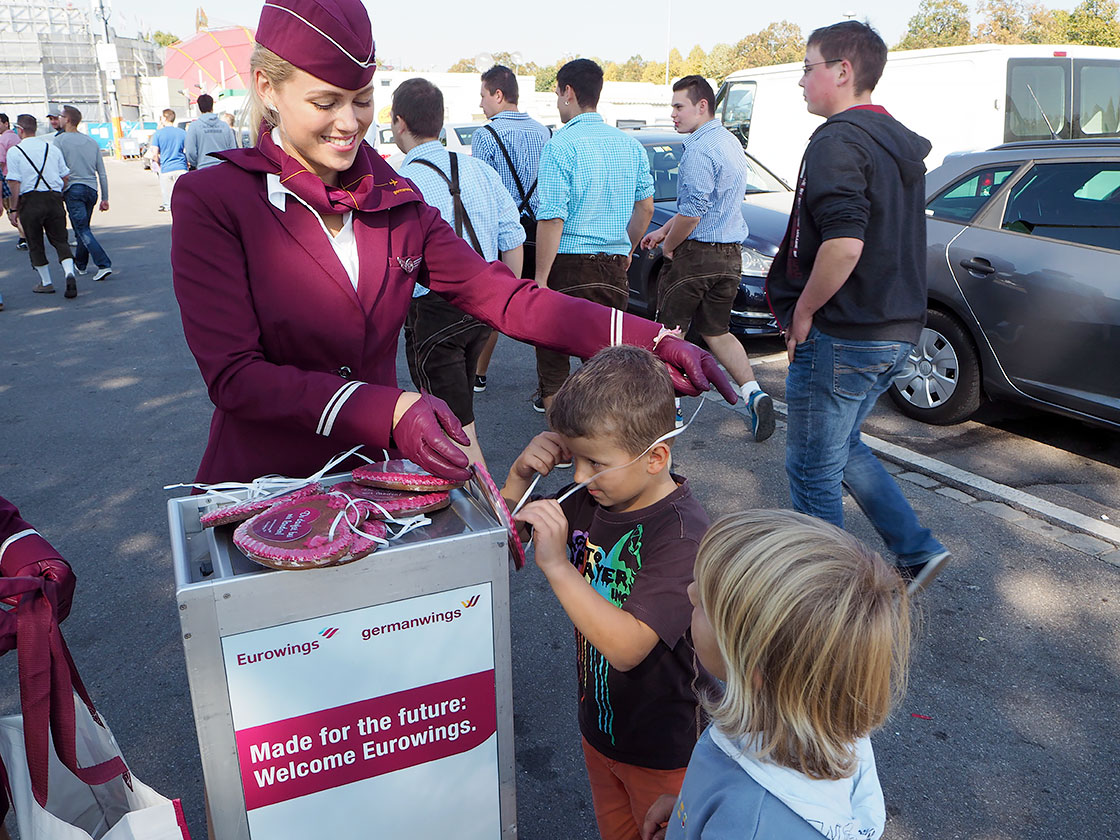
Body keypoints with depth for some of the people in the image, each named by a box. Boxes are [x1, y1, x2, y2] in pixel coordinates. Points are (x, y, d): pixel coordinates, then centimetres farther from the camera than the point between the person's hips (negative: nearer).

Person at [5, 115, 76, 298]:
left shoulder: (14, 151, -4)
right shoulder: (52, 148, 7)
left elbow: (14, 183, -8)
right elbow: (65, 177, 8)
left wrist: (13, 209, -3)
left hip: (30, 200, -3)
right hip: (54, 197, 3)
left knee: (35, 244, 11)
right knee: (60, 240, 6)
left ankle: (46, 283, 17)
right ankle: (69, 273, -19)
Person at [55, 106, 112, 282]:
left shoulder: (60, 140, -4)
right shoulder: (92, 142, 11)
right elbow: (102, 173, 10)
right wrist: (105, 198, 14)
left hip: (73, 189, -6)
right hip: (91, 189, 6)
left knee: (83, 229, -7)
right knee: (83, 228, 18)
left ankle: (104, 264, -21)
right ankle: (80, 264, 28)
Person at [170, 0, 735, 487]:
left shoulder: (397, 202, 4)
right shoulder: (212, 201, -10)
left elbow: (502, 298, -5)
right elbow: (233, 374, -17)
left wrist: (648, 340, -17)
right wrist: (389, 411, -31)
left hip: (375, 479, 4)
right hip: (259, 490, -3)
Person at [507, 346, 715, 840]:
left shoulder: (683, 534, -30)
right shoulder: (590, 502, -10)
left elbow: (626, 647, -36)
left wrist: (557, 564, -39)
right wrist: (521, 474, -16)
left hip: (665, 749, -6)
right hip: (599, 726, 7)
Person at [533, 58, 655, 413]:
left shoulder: (561, 145, -11)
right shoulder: (630, 145, 9)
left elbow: (552, 218, -17)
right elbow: (646, 207, 16)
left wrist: (540, 278, -14)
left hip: (569, 264, -6)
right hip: (615, 266, 6)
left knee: (553, 354, 6)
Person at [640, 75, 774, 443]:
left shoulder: (699, 150, -17)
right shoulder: (730, 142, 15)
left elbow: (693, 211, -23)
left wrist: (669, 245, -7)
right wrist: (664, 230, 20)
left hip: (696, 253, -9)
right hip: (730, 255, 9)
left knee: (670, 331, 5)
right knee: (716, 331, 16)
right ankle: (754, 393, 1)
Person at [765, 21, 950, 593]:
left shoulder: (839, 140, -15)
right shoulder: (898, 141, 15)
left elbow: (843, 243, -29)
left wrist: (803, 311, -16)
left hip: (843, 335, -9)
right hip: (897, 330, 10)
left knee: (812, 468, 6)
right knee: (842, 447, 25)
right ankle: (917, 551, 26)